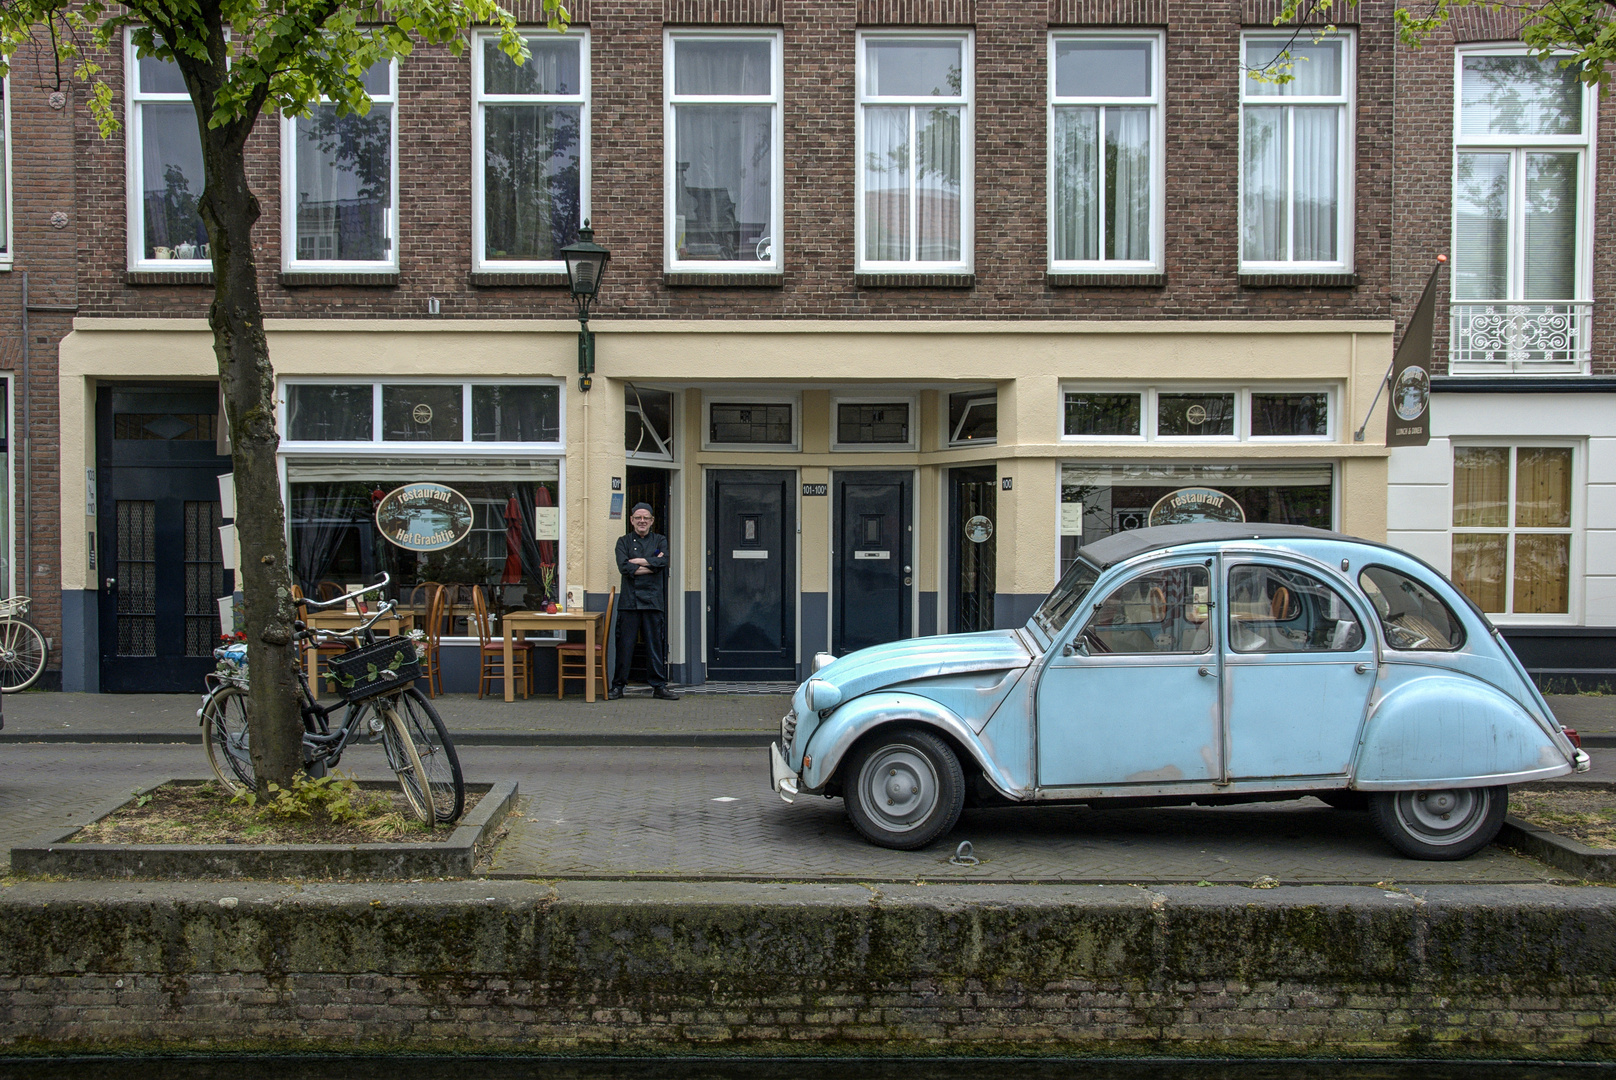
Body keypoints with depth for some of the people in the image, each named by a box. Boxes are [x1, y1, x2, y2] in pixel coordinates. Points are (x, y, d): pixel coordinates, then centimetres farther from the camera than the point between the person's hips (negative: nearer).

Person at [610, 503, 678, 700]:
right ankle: (618, 686, 7)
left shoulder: (660, 540, 13)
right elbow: (624, 567, -7)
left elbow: (663, 561, -7)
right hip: (629, 600, -1)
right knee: (625, 644, -1)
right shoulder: (624, 541, 11)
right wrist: (651, 564, -7)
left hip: (653, 600, 1)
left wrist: (637, 561, -6)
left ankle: (659, 686, 9)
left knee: (655, 644, 2)